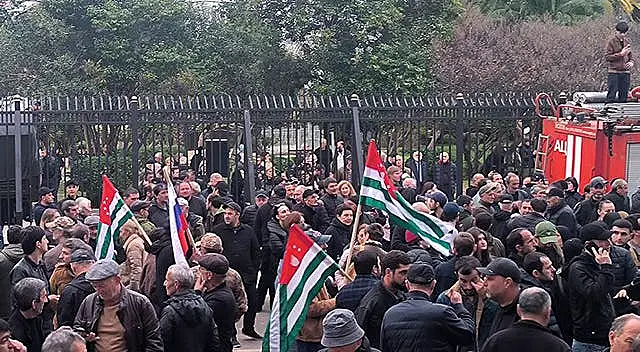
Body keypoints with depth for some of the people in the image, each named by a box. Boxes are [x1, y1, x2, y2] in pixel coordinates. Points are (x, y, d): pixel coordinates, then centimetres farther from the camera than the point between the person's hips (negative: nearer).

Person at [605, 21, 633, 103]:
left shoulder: (626, 41, 14)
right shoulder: (611, 41, -5)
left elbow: (630, 55, 24)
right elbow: (607, 56, -11)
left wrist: (631, 62, 2)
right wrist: (621, 54, -17)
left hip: (625, 72, 6)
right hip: (613, 72, -6)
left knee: (623, 97, 7)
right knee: (611, 96, -7)